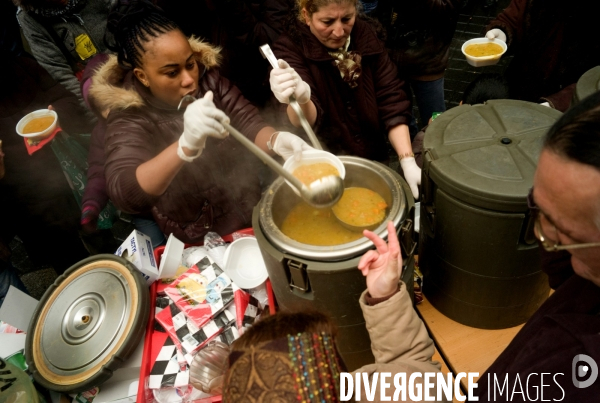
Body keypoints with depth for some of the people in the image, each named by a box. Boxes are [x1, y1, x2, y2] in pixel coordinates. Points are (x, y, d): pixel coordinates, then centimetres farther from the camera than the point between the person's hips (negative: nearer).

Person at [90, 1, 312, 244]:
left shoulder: (208, 79, -4)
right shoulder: (128, 118, -17)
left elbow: (249, 124, -9)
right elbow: (122, 194, -33)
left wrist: (276, 140, -34)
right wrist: (186, 145, -49)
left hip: (254, 214, 4)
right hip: (198, 243, -3)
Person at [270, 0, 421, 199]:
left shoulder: (366, 36, -3)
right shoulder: (289, 49, -15)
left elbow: (391, 100, -6)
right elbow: (307, 120, -26)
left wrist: (408, 161, -17)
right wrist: (300, 98, -50)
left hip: (373, 161, 3)